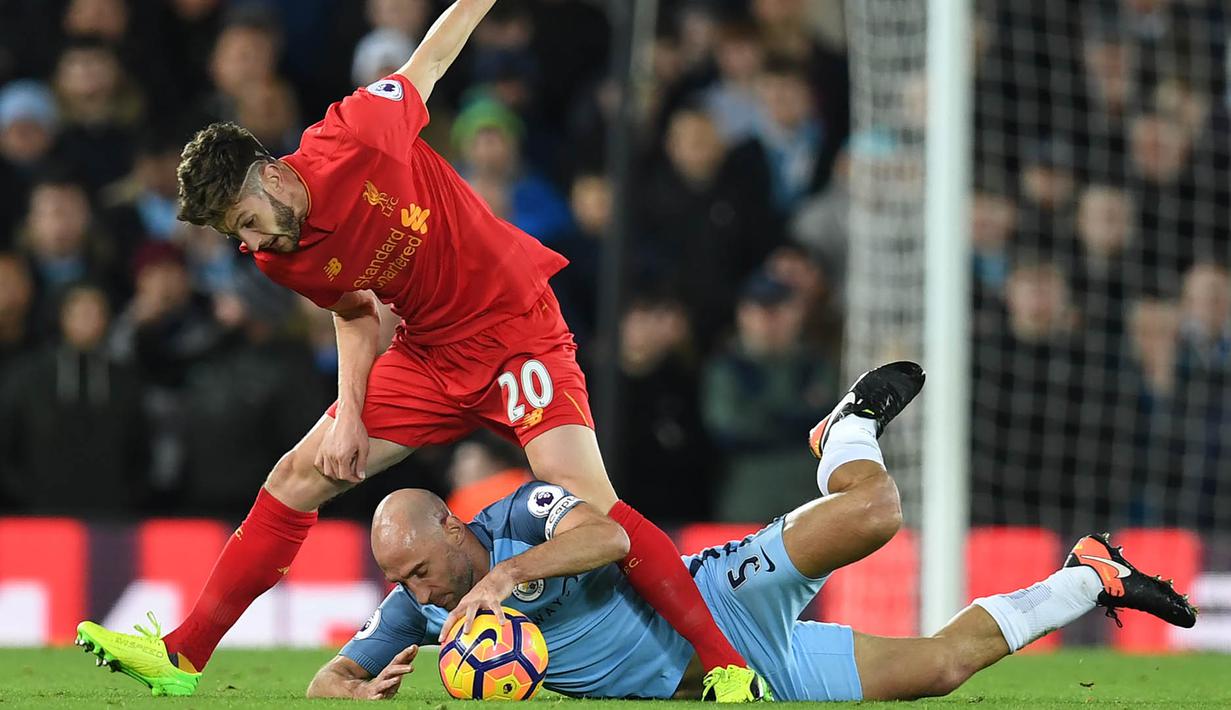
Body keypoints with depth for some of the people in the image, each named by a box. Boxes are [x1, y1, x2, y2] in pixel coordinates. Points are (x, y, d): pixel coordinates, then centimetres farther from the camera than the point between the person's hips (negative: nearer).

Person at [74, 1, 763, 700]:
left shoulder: (355, 138, -23)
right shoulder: (283, 263, -6)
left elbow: (431, 59, -6)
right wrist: (349, 414, 0)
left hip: (516, 323, -6)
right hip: (429, 352, 6)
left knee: (587, 503, -19)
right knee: (298, 477, 2)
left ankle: (729, 668, -15)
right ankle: (183, 656, 10)